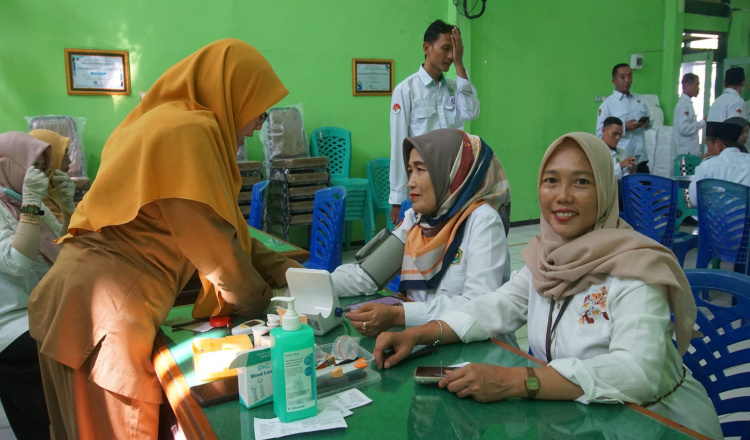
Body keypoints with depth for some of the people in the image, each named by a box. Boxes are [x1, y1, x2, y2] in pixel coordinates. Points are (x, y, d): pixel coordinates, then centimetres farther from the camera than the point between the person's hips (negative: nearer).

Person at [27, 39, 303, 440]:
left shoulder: (168, 121, 14)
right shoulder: (189, 132, -16)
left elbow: (224, 226, 17)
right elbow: (210, 240, -14)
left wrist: (278, 268, 11)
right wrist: (258, 302, 2)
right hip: (106, 309, -9)